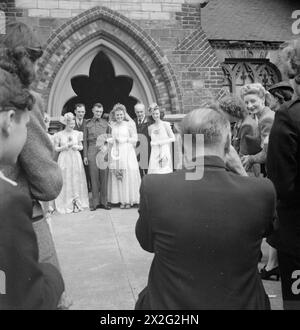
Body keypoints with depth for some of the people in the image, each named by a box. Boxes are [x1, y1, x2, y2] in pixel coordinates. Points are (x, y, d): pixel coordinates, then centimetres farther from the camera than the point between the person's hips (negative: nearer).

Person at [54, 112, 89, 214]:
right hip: (64, 159, -2)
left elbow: (81, 146, 15)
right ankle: (67, 205, 6)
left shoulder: (77, 133, 6)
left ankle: (77, 203, 10)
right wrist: (65, 146, -12)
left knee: (77, 180, 2)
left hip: (76, 158, 2)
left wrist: (77, 147, -6)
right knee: (65, 181, -2)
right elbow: (56, 148, 2)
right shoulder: (59, 135, 0)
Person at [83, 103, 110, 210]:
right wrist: (85, 155, 3)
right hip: (92, 151, 0)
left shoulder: (106, 123, 10)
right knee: (94, 177, 0)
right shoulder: (88, 124, 10)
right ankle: (95, 202, 7)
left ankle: (104, 201, 8)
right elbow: (85, 140, 9)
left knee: (104, 176, 0)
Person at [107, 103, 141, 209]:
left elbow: (134, 139, 0)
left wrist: (124, 140, -11)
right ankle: (121, 200, 8)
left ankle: (129, 200, 3)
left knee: (128, 175, -6)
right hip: (116, 154, 3)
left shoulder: (129, 124, 1)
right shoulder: (112, 125, 12)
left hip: (127, 153, -3)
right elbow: (111, 139, 13)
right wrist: (110, 140, -8)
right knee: (117, 176, 1)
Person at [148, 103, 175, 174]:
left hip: (165, 154, -3)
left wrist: (159, 142, -8)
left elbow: (173, 138, -3)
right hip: (154, 154, 3)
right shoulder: (150, 127, 11)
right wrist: (152, 143, 0)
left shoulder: (165, 124, -1)